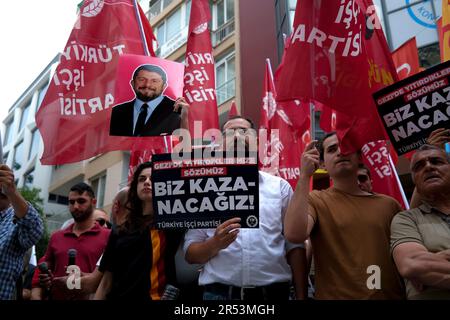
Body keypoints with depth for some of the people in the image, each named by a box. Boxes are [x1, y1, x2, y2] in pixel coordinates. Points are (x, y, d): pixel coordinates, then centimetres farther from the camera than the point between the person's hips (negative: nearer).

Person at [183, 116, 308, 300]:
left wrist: (301, 296, -1)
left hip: (273, 292, 1)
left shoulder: (280, 186, 5)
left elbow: (295, 247, 4)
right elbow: (190, 254, 2)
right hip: (219, 293, 0)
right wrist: (215, 244, -17)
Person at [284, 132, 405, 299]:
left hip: (391, 296, 4)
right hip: (336, 295, -3)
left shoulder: (389, 204, 2)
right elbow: (295, 235, -26)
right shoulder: (315, 200, -6)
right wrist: (304, 175, -22)